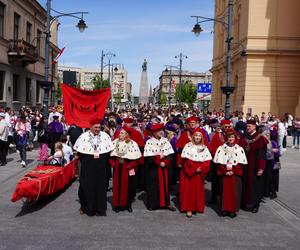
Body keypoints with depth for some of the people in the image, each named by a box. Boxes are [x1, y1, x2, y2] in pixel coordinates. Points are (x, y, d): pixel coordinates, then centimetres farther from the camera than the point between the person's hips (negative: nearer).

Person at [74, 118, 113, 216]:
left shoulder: (105, 136, -2)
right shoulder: (84, 136, -5)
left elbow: (109, 151, 4)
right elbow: (78, 151, 2)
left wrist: (104, 162, 1)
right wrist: (85, 161, 1)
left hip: (101, 168, 1)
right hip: (87, 168, -1)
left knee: (100, 187, 5)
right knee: (87, 187, 4)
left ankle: (100, 209, 16)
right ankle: (86, 207, 21)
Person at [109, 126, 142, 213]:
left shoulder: (132, 144, -8)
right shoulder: (115, 142, 3)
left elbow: (136, 158, -8)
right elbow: (111, 155, 7)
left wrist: (130, 166, -15)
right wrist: (113, 164, -5)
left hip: (127, 169, -3)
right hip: (117, 169, 3)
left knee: (127, 186, 6)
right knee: (117, 186, 6)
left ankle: (128, 204, 20)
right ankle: (117, 204, 18)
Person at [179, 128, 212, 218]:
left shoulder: (204, 148, 8)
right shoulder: (188, 146, -2)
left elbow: (207, 161, 2)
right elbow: (186, 159, -9)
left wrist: (201, 169, -14)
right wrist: (194, 169, -15)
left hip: (199, 173, 3)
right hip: (189, 172, -3)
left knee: (198, 189, 7)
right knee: (189, 189, -2)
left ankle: (197, 207, 17)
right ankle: (189, 208, 2)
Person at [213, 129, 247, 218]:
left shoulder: (239, 149, 4)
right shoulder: (221, 148, 3)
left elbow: (241, 163, -1)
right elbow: (218, 162, 0)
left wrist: (233, 171, -12)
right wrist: (225, 171, -11)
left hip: (235, 174, 0)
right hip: (224, 174, 0)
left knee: (234, 192, 0)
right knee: (224, 191, 3)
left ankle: (233, 210, 9)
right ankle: (224, 209, 12)